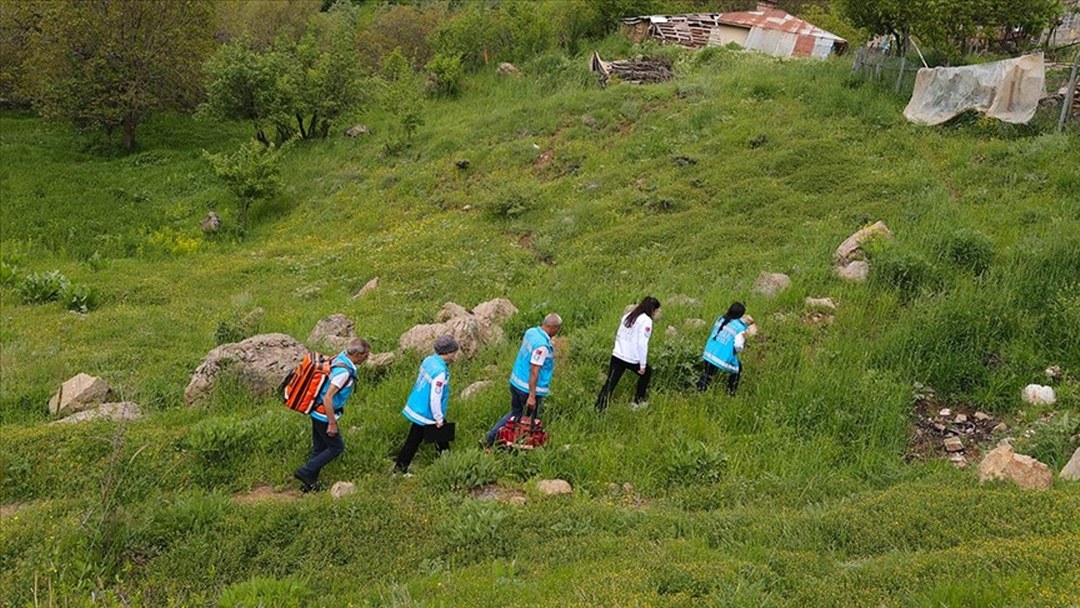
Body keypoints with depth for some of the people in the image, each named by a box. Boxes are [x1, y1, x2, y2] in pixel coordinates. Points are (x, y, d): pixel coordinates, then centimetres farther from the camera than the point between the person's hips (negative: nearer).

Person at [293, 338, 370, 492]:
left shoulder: (340, 359, 3)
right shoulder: (343, 371, -27)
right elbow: (327, 398, -28)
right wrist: (332, 423, -22)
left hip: (317, 412, 9)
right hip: (324, 414, -9)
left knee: (319, 448, 17)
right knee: (336, 447, 3)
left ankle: (309, 483, 24)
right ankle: (305, 472, 3)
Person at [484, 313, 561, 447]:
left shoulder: (531, 332, 1)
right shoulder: (542, 345, -26)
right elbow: (534, 372, -26)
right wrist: (532, 396, -24)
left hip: (515, 382, 9)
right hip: (529, 388, -9)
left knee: (516, 413, 24)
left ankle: (490, 437, 20)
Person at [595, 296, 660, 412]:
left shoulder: (628, 316, 12)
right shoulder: (646, 320, -11)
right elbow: (642, 344, -17)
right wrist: (643, 364, -13)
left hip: (617, 356, 6)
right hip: (632, 359, -6)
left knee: (610, 384, 5)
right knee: (646, 372, 22)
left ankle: (599, 409, -2)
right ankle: (637, 402, 28)